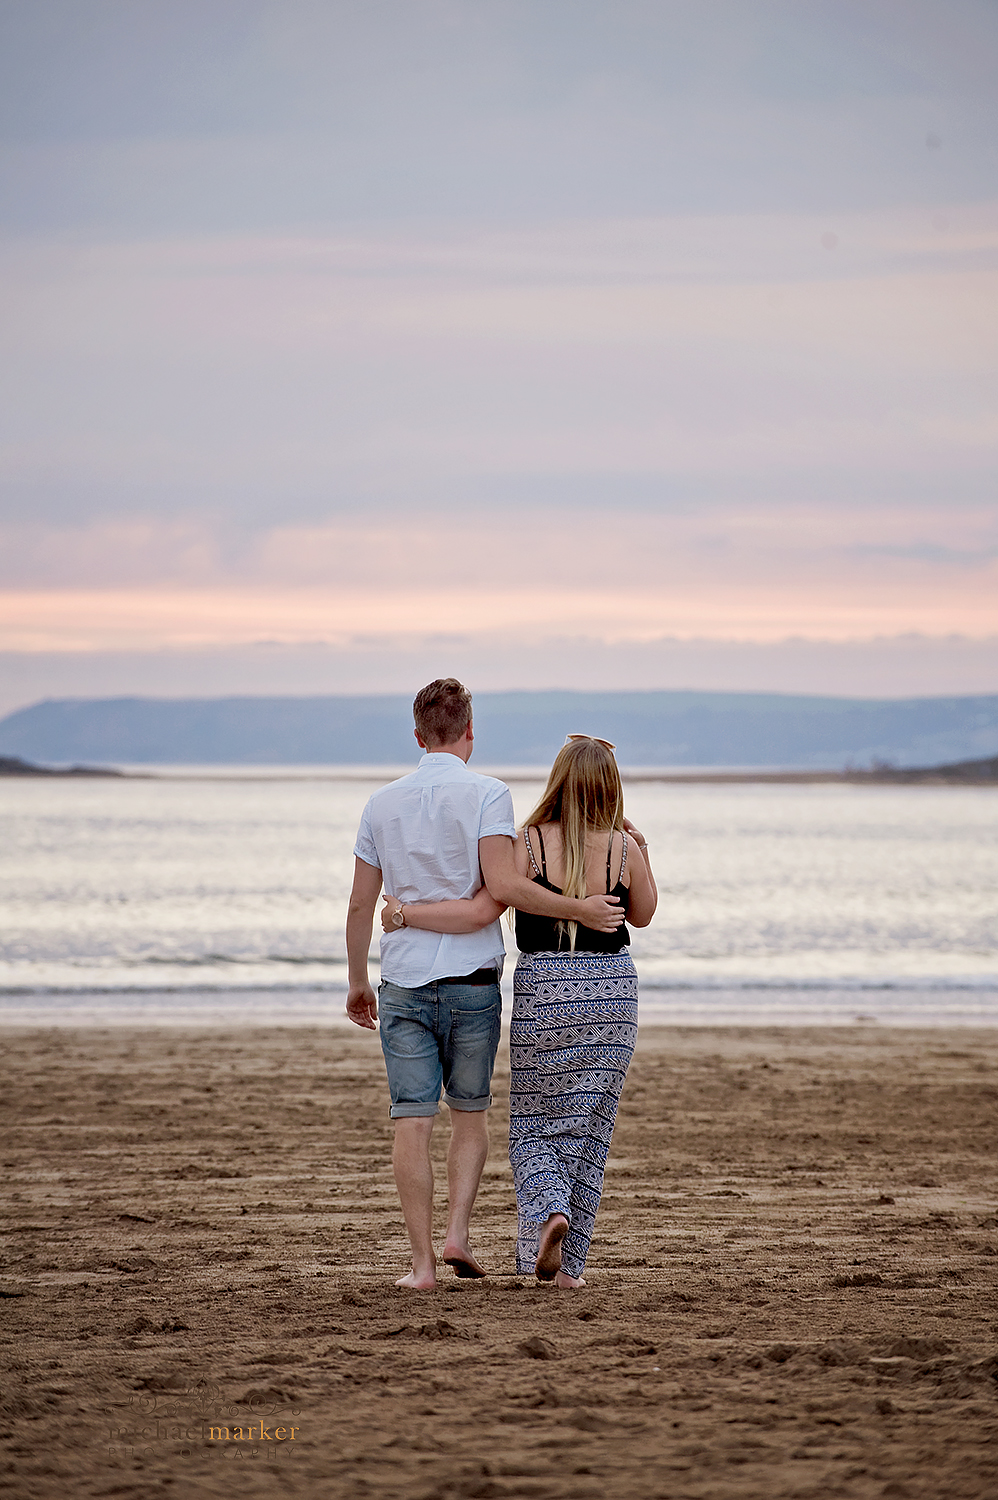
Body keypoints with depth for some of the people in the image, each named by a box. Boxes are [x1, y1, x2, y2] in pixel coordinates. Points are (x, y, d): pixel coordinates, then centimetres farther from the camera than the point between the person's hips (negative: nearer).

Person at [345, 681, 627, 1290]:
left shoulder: (384, 802, 6)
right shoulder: (488, 794, -6)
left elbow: (361, 904, 8)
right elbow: (502, 885, -19)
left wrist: (358, 981, 18)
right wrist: (577, 908, -14)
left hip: (403, 983, 2)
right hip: (471, 981, -2)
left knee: (412, 1121, 1)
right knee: (470, 1113, 15)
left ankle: (423, 1260, -2)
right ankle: (459, 1232, 1)